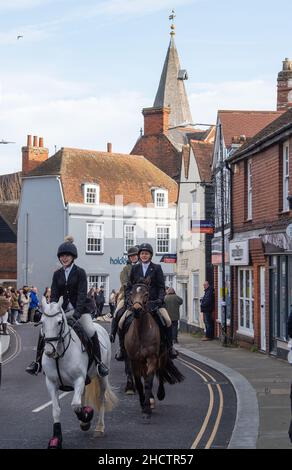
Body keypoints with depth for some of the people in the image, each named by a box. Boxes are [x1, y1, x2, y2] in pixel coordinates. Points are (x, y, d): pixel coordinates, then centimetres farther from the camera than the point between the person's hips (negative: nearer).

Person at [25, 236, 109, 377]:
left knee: (90, 330, -25)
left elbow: (82, 294, -15)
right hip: (63, 309, 4)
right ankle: (38, 362, 4)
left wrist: (77, 312, -28)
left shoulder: (80, 272, -6)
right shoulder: (57, 274, 7)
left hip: (80, 308, -4)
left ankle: (99, 362, -13)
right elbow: (54, 295, 2)